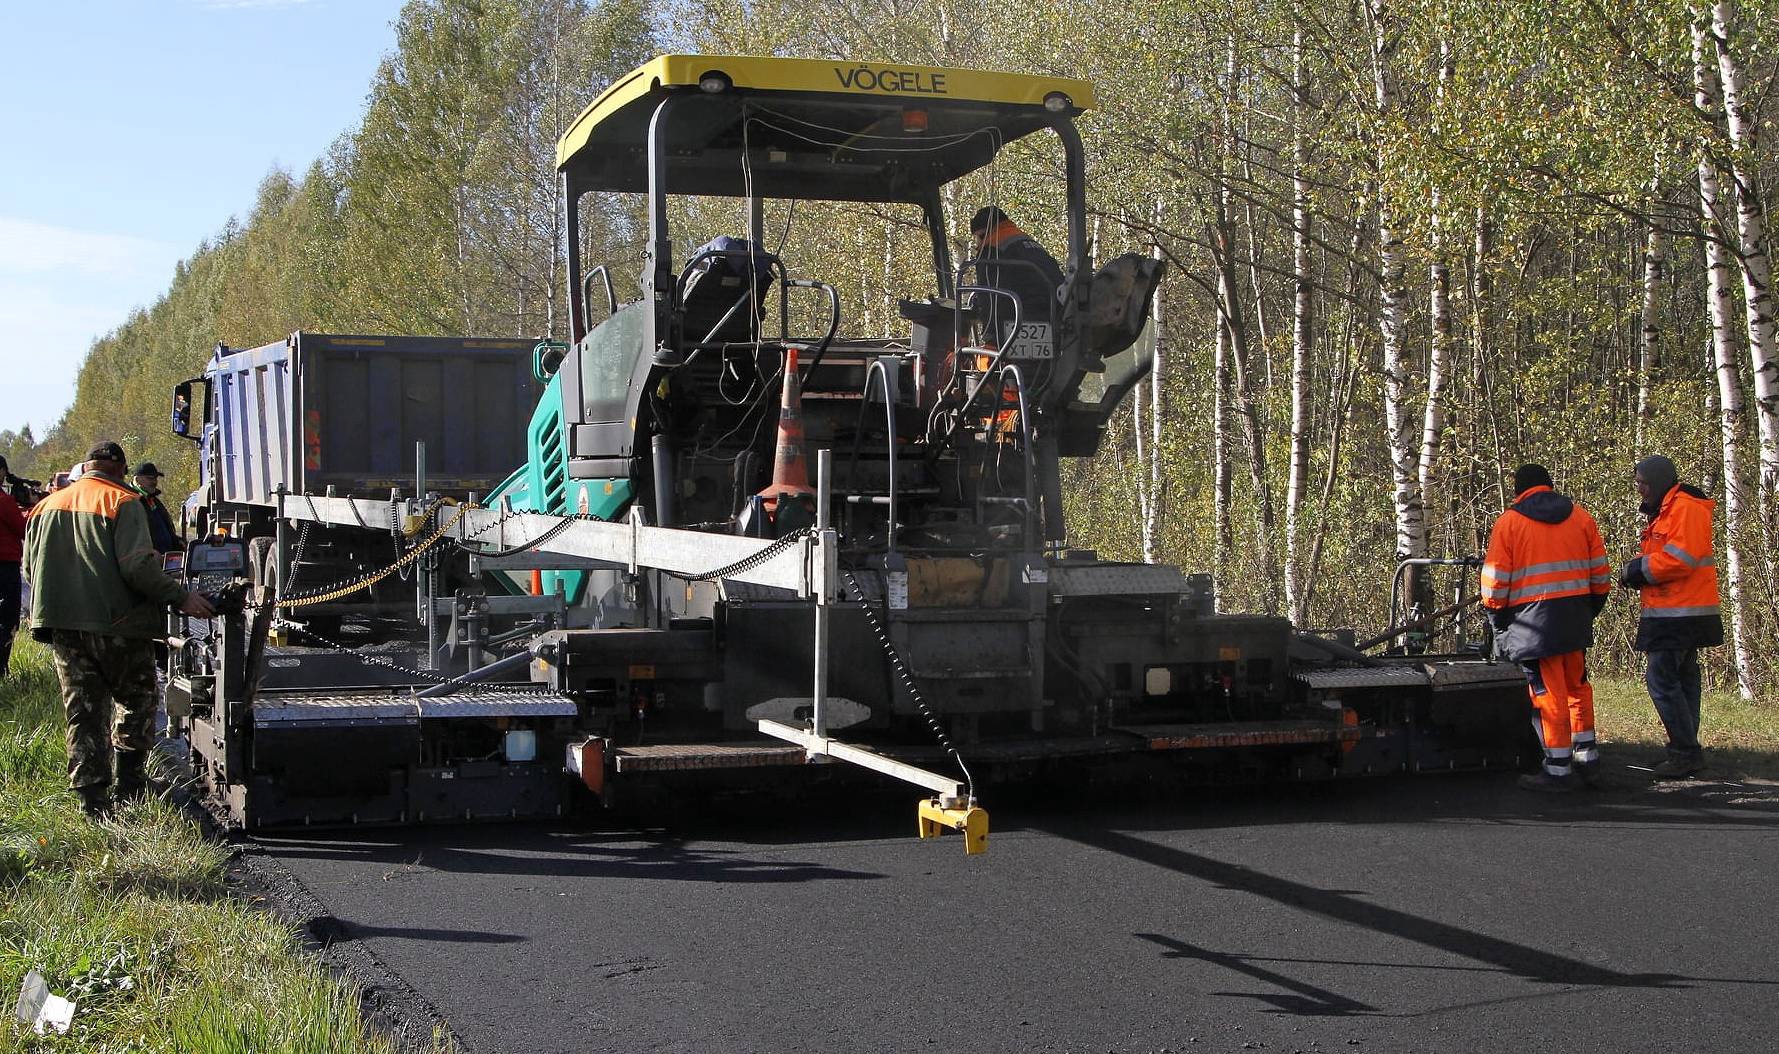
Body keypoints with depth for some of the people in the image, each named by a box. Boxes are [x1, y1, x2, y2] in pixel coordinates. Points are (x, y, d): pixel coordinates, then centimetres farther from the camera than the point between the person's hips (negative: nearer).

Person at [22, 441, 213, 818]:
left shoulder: (46, 506, 13)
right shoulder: (122, 502, -8)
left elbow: (30, 566, 17)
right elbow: (137, 565, -18)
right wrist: (181, 598, -14)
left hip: (62, 626, 5)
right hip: (116, 624, -5)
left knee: (83, 713, 8)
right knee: (136, 702, 12)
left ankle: (93, 802, 5)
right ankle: (130, 790, 9)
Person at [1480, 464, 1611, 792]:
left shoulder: (1508, 522, -1)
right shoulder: (1580, 516, 12)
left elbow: (1495, 580, -4)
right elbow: (1600, 572, 13)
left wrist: (1497, 617, 8)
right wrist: (1592, 609, 23)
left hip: (1533, 619, -5)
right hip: (1576, 616, 5)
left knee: (1548, 692, -1)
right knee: (1577, 687, 17)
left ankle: (1559, 770, 2)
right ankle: (1587, 758, 22)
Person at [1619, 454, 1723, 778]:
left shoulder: (1686, 509, -14)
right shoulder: (1664, 511, 20)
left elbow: (1680, 559, -24)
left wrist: (1639, 569, -13)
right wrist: (1637, 572, 3)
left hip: (1680, 615, -11)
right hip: (1676, 615, 11)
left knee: (1661, 678, -12)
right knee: (1681, 679, 13)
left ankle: (1686, 752, -9)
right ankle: (1687, 751, 19)